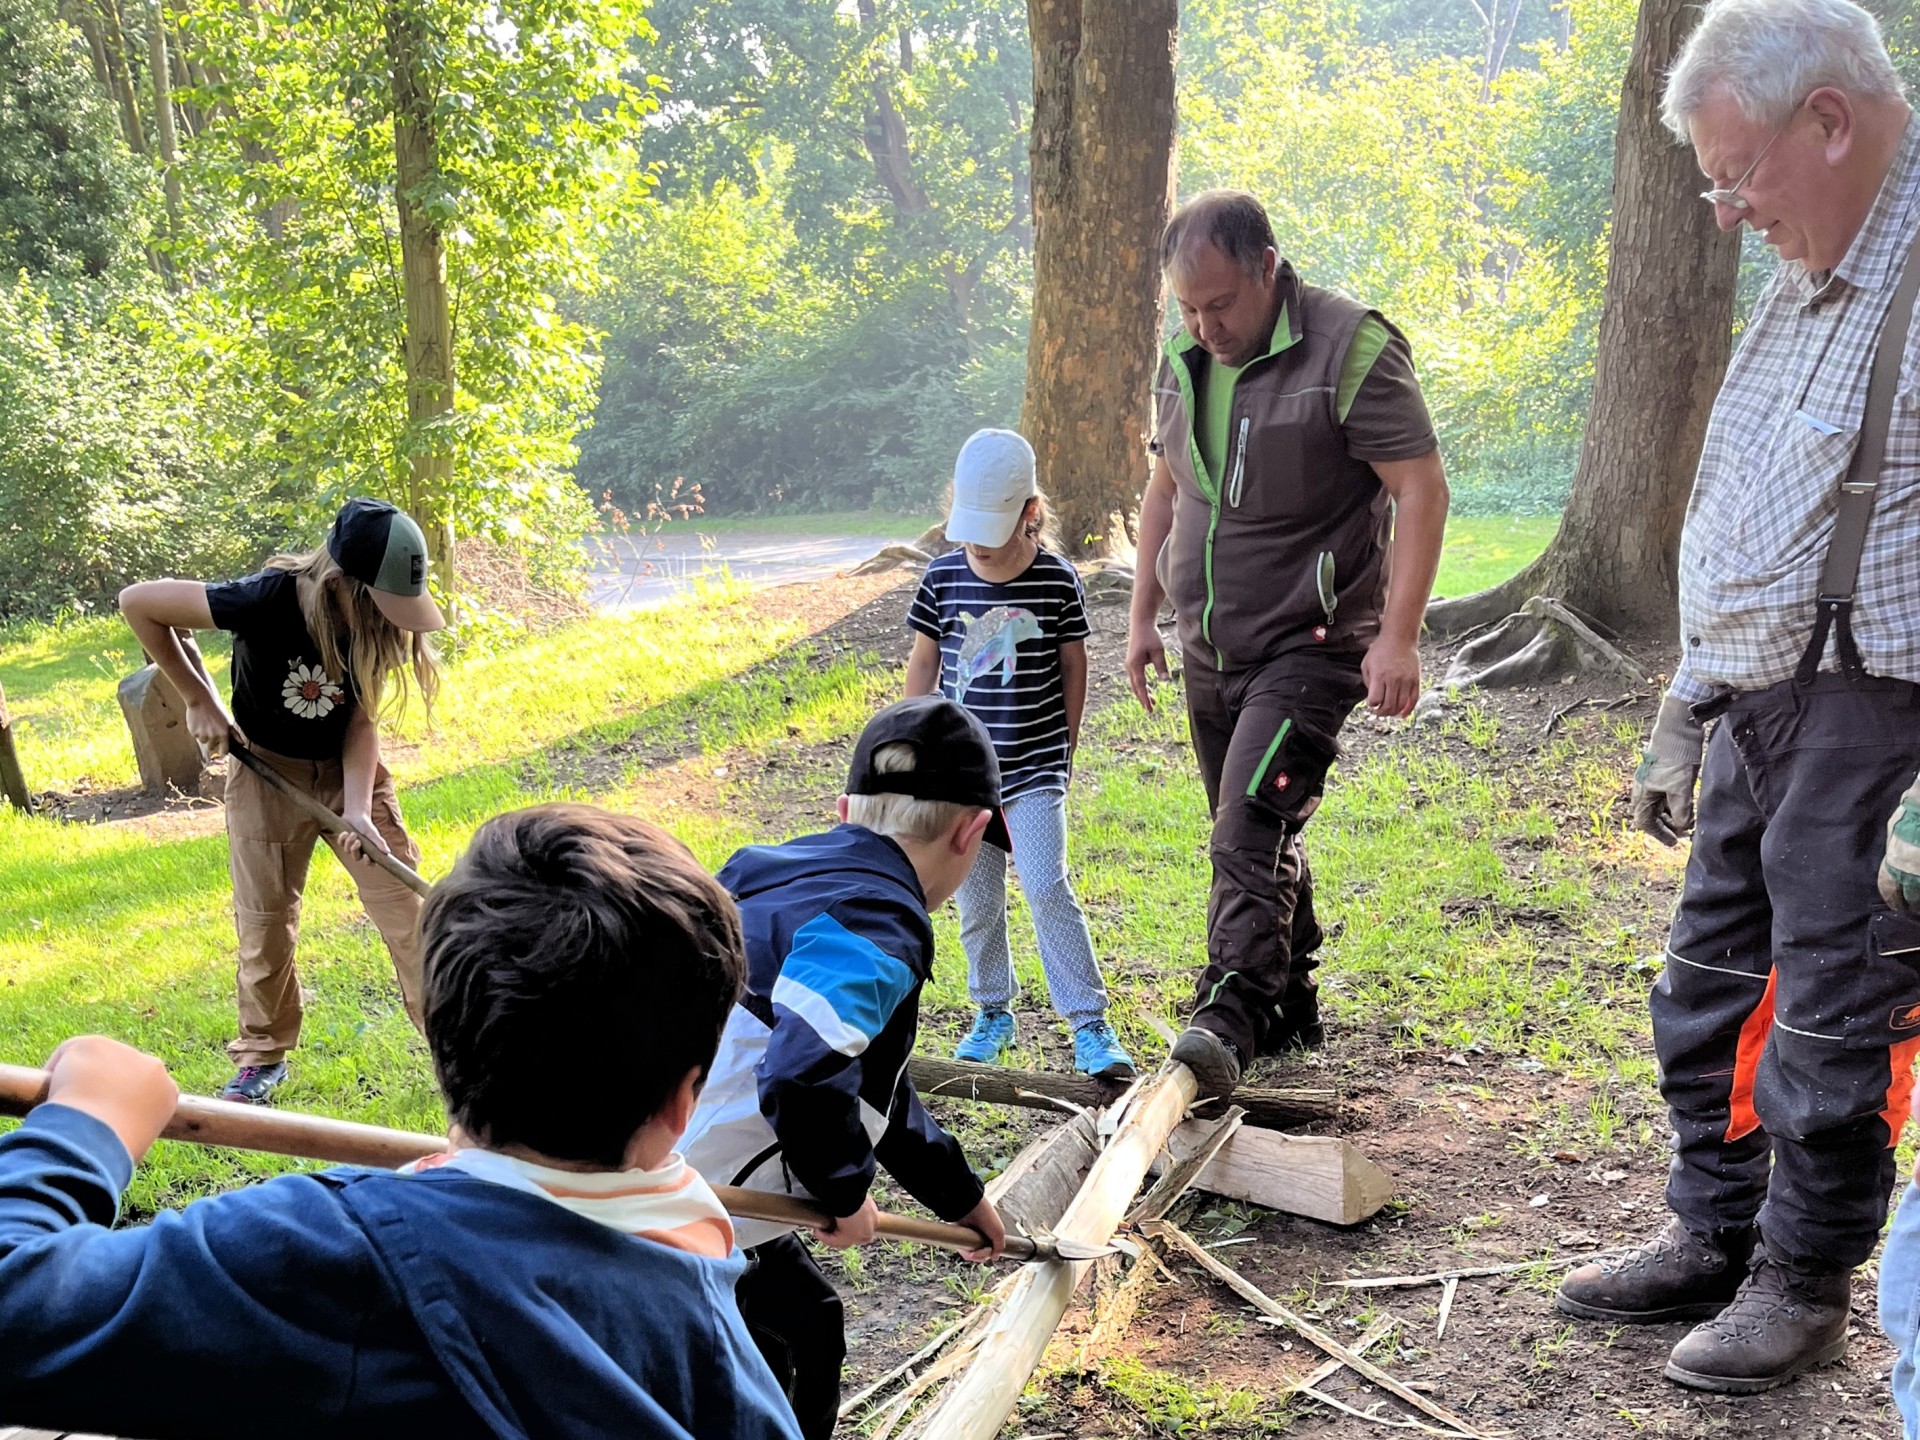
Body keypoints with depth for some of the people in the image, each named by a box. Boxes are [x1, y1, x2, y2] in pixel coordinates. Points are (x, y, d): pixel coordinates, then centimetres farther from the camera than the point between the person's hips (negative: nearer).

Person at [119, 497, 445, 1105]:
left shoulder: (378, 625, -19)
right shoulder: (268, 600, -31)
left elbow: (362, 721, -14)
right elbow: (137, 602, -20)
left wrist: (358, 809, -29)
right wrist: (199, 699, -15)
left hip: (350, 769, 2)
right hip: (268, 770, -2)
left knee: (407, 906, -1)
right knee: (265, 919, 5)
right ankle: (263, 1055, 24)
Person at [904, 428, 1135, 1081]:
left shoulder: (1057, 579, -6)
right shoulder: (943, 578, -3)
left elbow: (1073, 665, 5)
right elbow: (923, 665, 8)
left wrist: (1065, 748, 8)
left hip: (1034, 768, -2)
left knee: (1046, 888, -12)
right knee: (977, 900, 10)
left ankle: (1089, 1023, -3)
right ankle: (992, 1014, 27)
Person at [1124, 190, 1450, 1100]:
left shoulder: (1350, 348, -14)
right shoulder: (1182, 360, 8)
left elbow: (1421, 490, -16)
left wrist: (1398, 635, -21)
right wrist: (1143, 614, 17)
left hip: (1310, 645, -7)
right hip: (1208, 648, 7)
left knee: (1251, 826, -20)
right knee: (1255, 836, 13)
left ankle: (1229, 1017, -23)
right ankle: (1292, 1003, 26)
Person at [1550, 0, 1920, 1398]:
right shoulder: (1805, 281, 15)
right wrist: (1683, 713, 20)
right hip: (1754, 707, 9)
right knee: (1711, 992, 16)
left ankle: (1804, 1281, 21)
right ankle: (1714, 1239, 31)